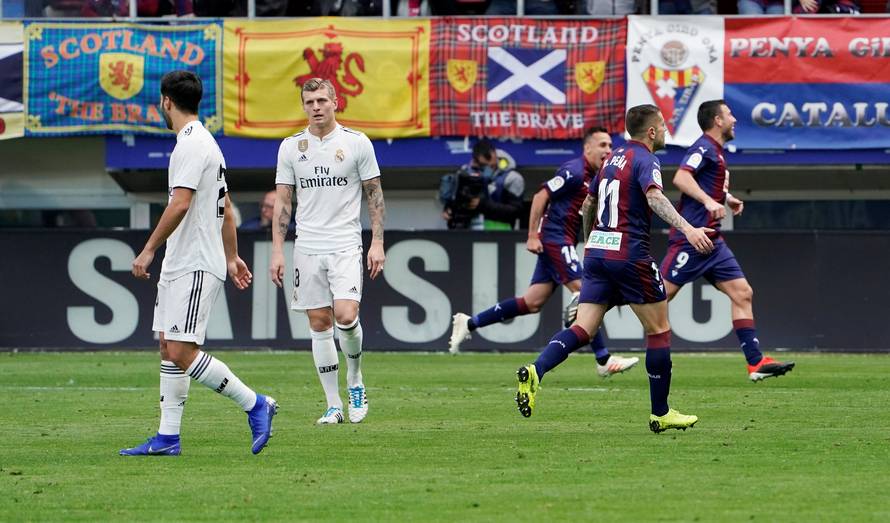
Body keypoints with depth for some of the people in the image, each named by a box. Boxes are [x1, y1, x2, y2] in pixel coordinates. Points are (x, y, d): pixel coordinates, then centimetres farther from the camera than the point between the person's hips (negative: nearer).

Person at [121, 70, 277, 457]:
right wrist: (231, 257, 29)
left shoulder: (191, 145, -15)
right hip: (178, 266, 11)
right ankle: (167, 437, 10)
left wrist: (149, 250, -20)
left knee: (182, 353, -14)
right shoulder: (205, 143, 18)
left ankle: (255, 405, -8)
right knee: (169, 349, 9)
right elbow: (226, 209, 24)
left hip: (196, 267, -11)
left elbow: (179, 204, -24)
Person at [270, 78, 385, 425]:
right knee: (319, 324, 1)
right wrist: (277, 251, 2)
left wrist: (377, 243, -3)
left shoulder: (357, 143, 1)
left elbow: (374, 194, 5)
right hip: (307, 249, 2)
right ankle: (333, 405, 7)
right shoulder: (291, 147, 7)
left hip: (345, 246, -2)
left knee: (346, 316, -18)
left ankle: (355, 380, 9)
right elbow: (282, 201, 9)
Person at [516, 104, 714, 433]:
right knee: (659, 331, 6)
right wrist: (687, 229, -39)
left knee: (583, 328, -2)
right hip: (630, 255, -7)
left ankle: (536, 371, -28)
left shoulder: (613, 158, 17)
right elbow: (654, 197, -27)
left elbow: (588, 205, 27)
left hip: (597, 251, 7)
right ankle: (660, 413, 10)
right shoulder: (645, 160, -7)